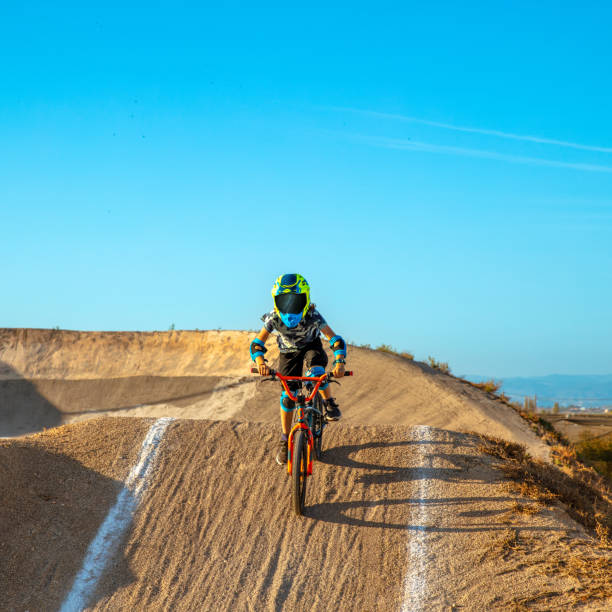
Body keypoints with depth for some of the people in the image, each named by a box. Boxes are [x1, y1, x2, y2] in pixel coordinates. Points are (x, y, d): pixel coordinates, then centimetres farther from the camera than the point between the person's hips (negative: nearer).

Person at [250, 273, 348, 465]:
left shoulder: (312, 316, -33)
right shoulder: (274, 317, -28)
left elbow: (335, 339, -33)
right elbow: (257, 343, -27)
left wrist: (339, 362, -51)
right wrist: (260, 361, -48)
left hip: (311, 347, -2)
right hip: (289, 353, 2)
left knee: (316, 371, -36)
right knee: (288, 395, -5)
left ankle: (329, 404, -11)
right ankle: (285, 439, 11)